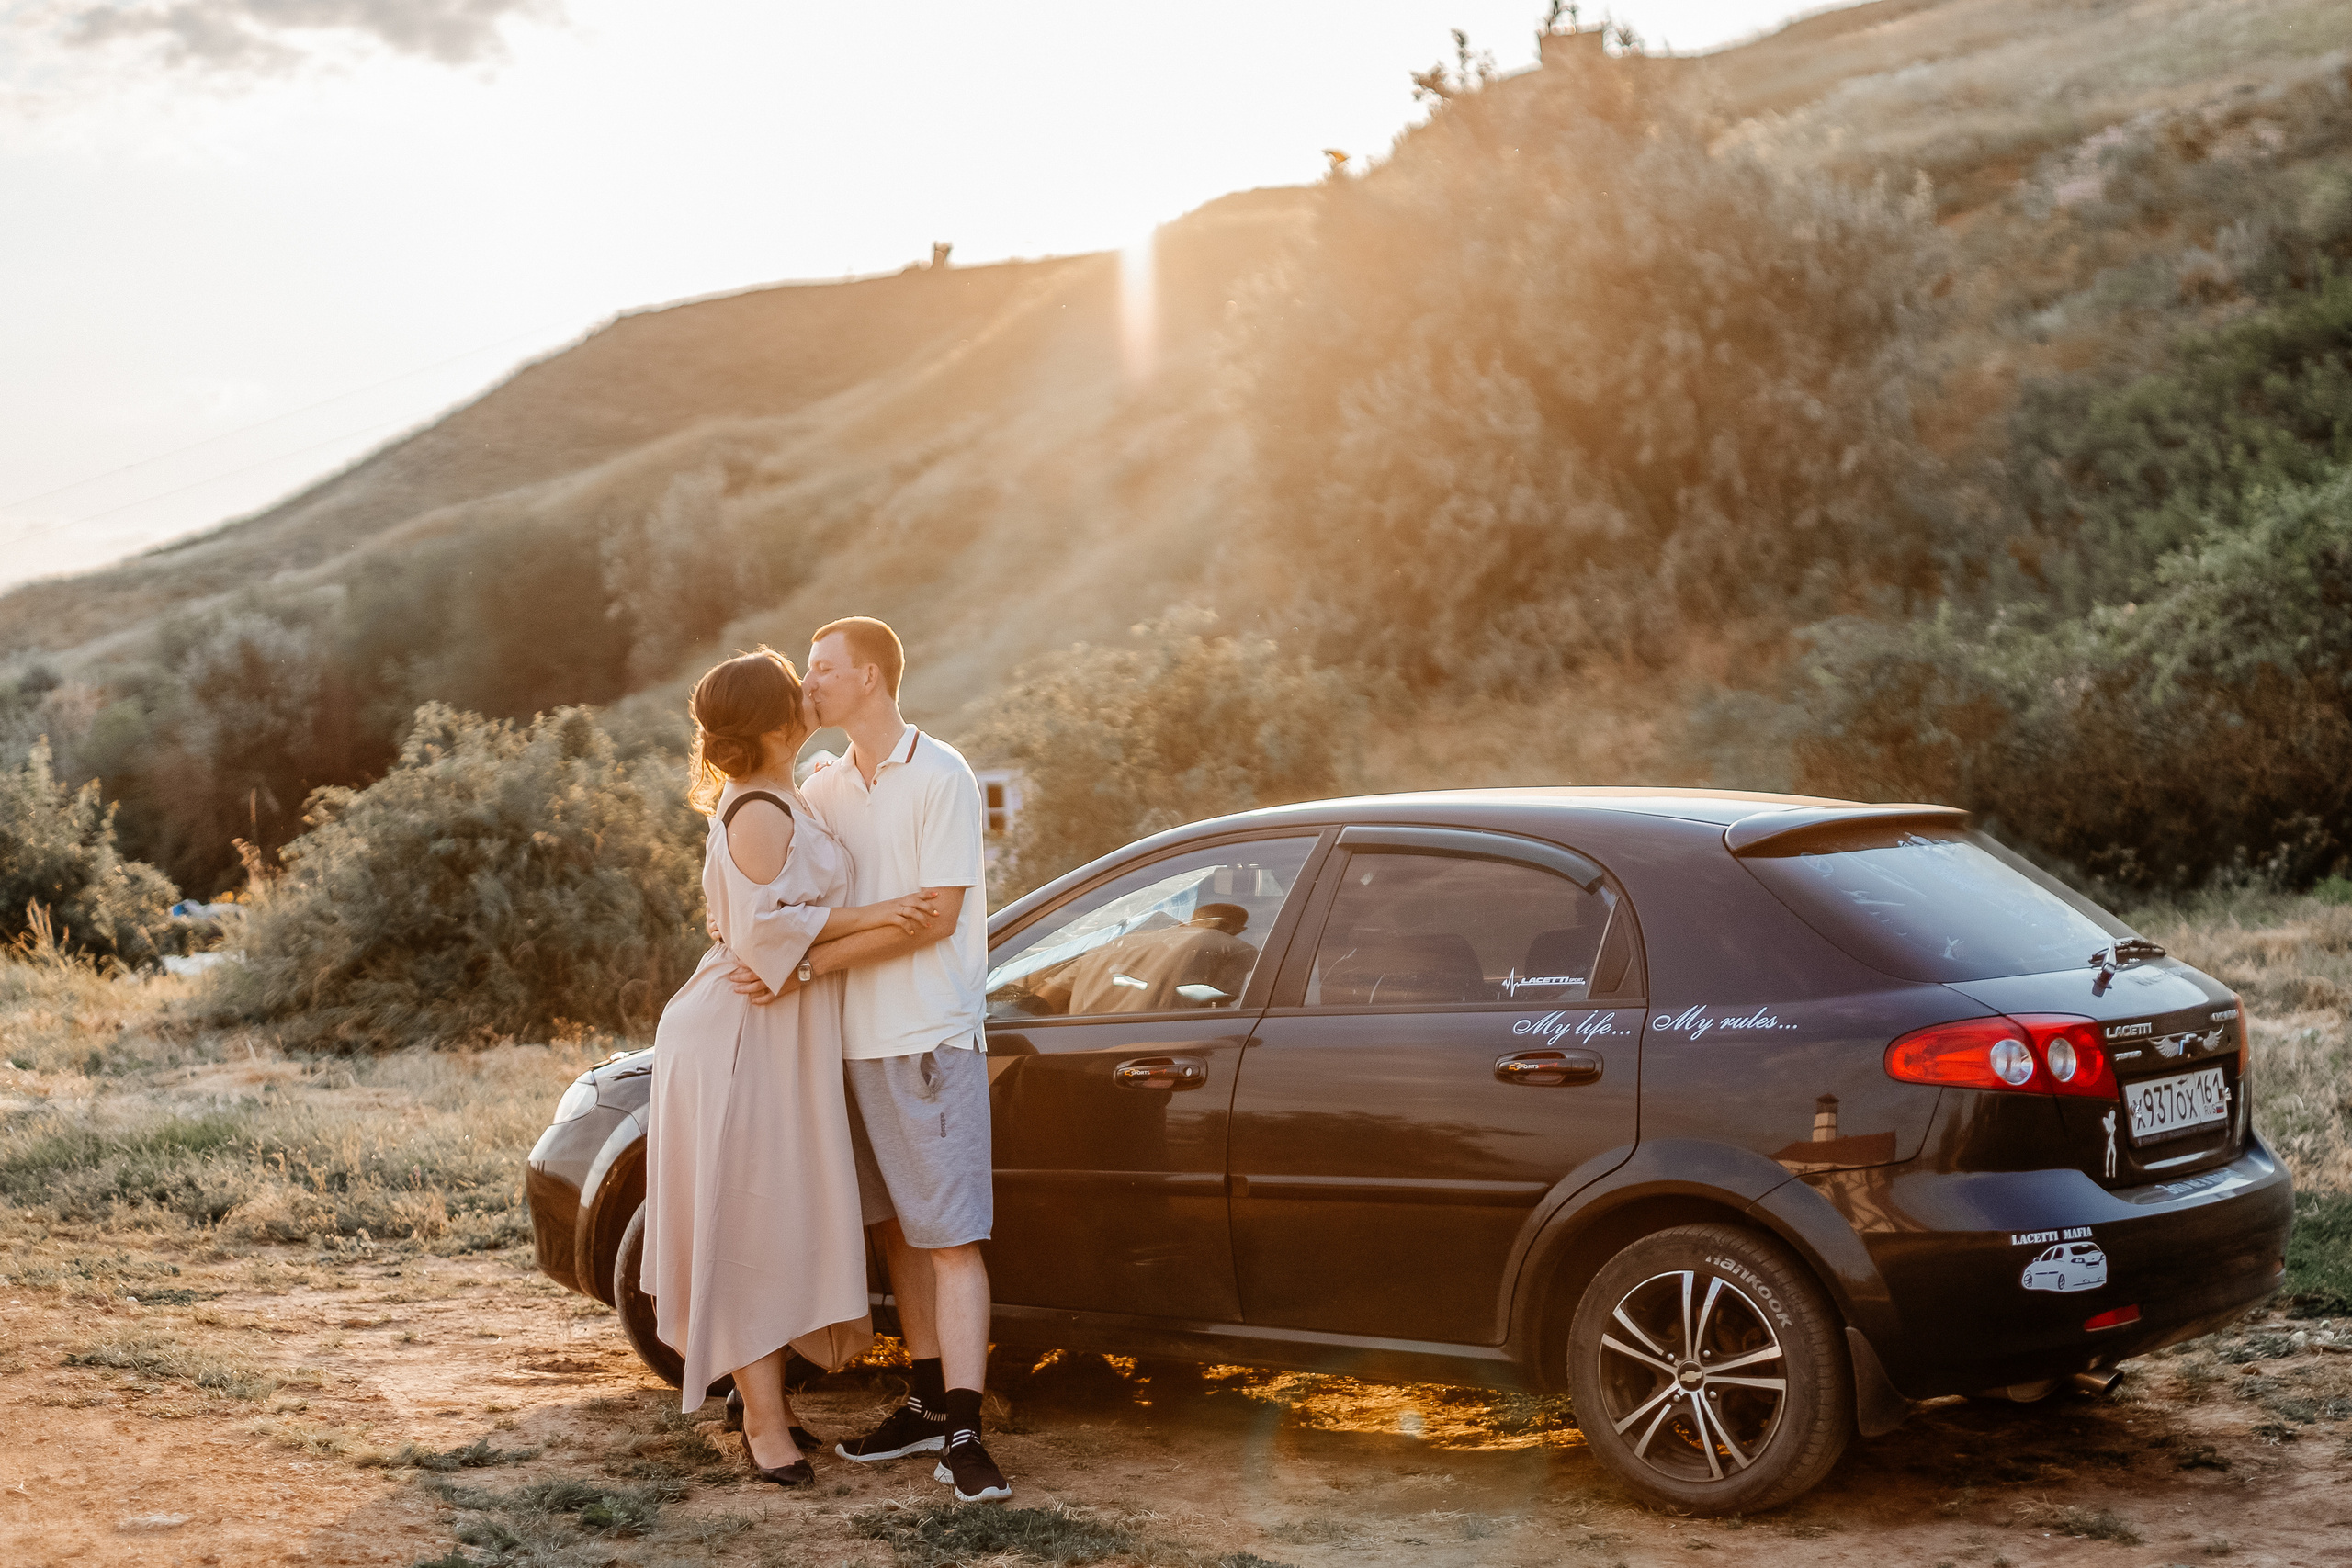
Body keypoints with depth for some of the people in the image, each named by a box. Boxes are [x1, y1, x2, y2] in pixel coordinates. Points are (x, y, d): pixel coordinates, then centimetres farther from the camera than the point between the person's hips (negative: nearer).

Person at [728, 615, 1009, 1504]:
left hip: (931, 1038, -7)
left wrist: (808, 964, -18)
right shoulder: (825, 789, 11)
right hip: (857, 1039, 7)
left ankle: (963, 1436, -11)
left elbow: (935, 914, -16)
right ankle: (931, 1403, 22)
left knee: (950, 1237, -8)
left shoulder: (940, 778, -10)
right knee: (896, 1229, 12)